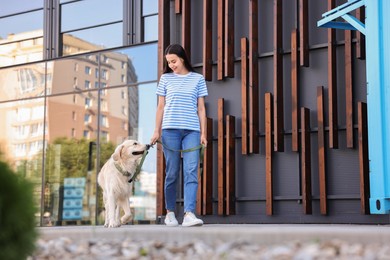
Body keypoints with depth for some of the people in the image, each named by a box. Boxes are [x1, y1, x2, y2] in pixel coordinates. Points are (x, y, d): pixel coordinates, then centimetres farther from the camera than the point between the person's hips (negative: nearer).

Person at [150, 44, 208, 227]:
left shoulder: (198, 79, 10)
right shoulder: (165, 78, 11)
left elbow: (201, 108, 9)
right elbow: (161, 107, 12)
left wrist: (203, 133, 4)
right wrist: (157, 131, 4)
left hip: (192, 130, 0)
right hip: (170, 129, 0)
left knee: (191, 172, -11)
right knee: (172, 173, 3)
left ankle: (189, 214, -18)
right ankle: (170, 212, 14)